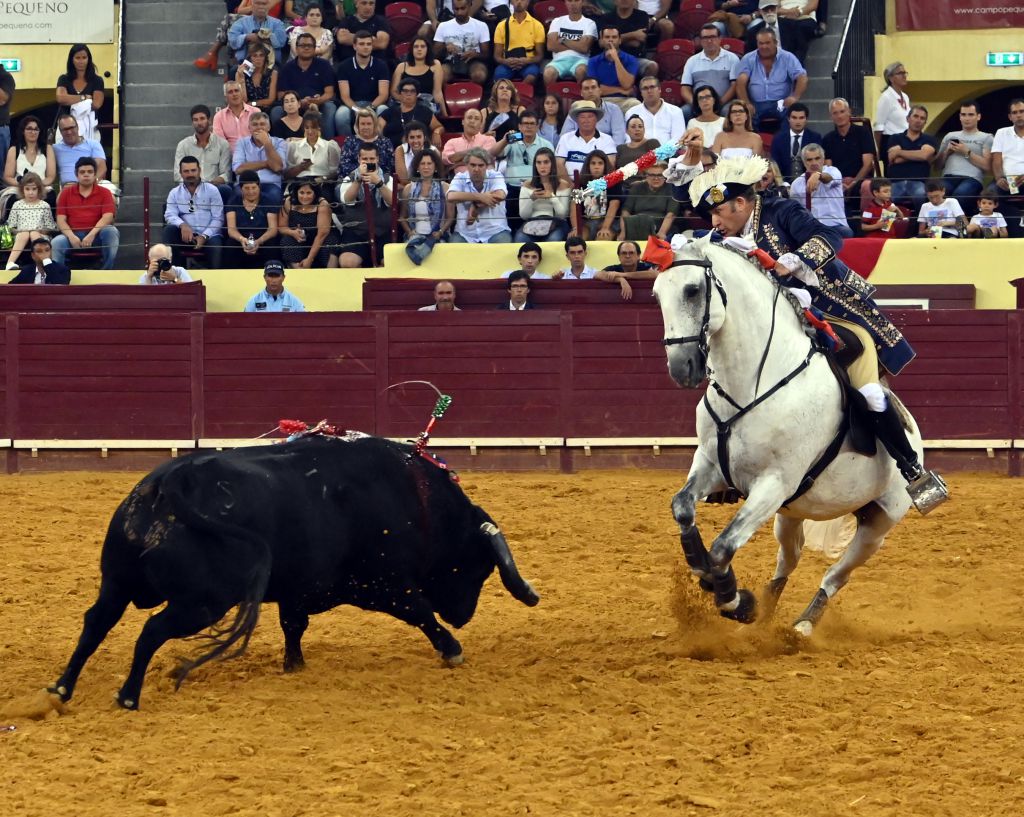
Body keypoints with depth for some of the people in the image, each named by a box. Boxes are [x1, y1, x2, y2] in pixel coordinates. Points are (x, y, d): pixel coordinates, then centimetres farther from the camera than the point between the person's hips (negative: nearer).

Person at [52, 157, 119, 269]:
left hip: (96, 235, 0)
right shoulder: (66, 193, 11)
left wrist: (92, 234, -23)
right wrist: (71, 237, -17)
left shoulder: (104, 193, 7)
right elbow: (61, 220, 4)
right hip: (73, 236, 0)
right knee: (57, 243, -31)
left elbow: (107, 217, -6)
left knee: (111, 231, -31)